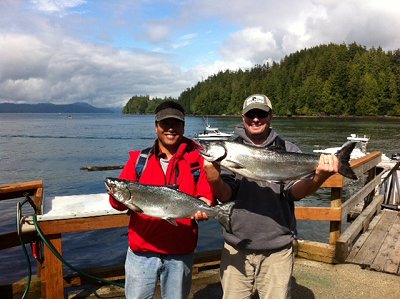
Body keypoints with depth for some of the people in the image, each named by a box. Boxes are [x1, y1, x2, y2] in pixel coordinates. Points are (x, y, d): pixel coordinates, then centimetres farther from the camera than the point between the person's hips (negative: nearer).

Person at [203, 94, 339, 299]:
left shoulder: (288, 150, 2)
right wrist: (214, 179, -30)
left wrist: (318, 178, -28)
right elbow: (226, 196, -8)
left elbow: (295, 192, -8)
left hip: (277, 249, 0)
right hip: (236, 247, 0)